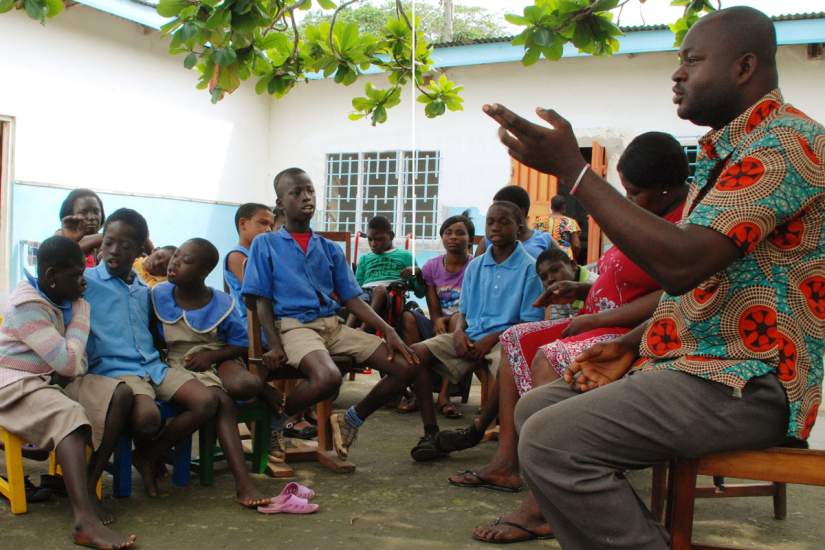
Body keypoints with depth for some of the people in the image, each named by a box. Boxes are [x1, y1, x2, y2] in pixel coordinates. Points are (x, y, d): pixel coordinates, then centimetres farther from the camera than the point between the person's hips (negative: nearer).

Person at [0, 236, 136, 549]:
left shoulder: (61, 298, 9)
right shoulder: (28, 305, -17)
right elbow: (68, 364, -21)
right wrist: (81, 311, -13)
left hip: (49, 380, 9)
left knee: (121, 394, -10)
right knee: (69, 414, -36)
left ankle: (88, 486, -15)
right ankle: (85, 521, -51)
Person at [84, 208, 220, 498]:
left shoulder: (144, 290, 22)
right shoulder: (85, 281, 2)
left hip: (153, 365, 7)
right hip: (114, 368, -6)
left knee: (207, 401, -15)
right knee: (148, 417, -35)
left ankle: (149, 457, 3)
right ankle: (146, 451, 5)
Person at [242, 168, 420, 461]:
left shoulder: (330, 248, 18)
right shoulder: (265, 244, 7)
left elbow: (352, 299, 13)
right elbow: (262, 301, 1)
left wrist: (388, 330, -1)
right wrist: (275, 346, -15)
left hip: (334, 325, 6)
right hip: (294, 325, -6)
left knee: (406, 366, -8)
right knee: (327, 378, -38)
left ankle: (351, 420, 12)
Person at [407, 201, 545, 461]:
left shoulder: (529, 268, -1)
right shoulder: (475, 266, 15)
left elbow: (531, 321, -5)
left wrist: (492, 339, -16)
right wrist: (459, 332, -5)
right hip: (470, 335, 5)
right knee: (416, 354, -15)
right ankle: (431, 432, -16)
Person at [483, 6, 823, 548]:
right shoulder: (727, 150, 19)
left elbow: (681, 264, -28)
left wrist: (571, 168, -23)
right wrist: (629, 345, 8)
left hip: (747, 382, -10)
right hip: (699, 362, 11)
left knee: (553, 441, -24)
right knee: (535, 409, 9)